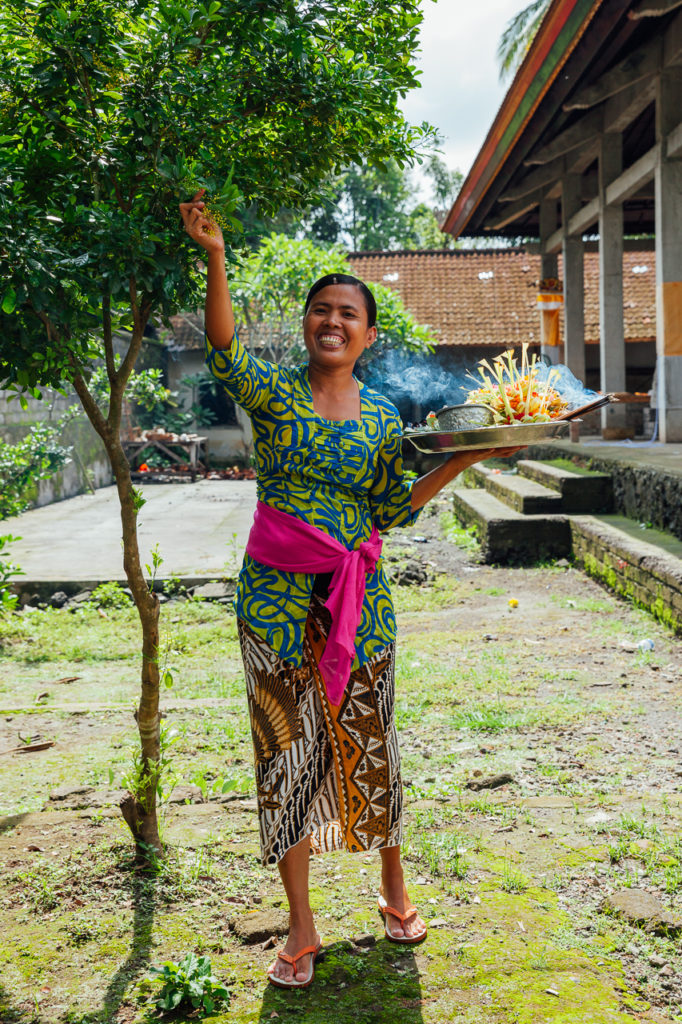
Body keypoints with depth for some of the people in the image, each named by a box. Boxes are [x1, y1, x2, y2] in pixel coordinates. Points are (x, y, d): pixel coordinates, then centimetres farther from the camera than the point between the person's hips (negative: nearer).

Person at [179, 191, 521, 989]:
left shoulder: (384, 419, 6)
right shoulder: (272, 392, -1)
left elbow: (394, 510, 5)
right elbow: (223, 349, -22)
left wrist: (463, 459, -3)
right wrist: (216, 261, -37)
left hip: (358, 599, 2)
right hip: (275, 597, -1)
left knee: (367, 744, 11)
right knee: (286, 752, 5)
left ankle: (395, 892, 34)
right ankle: (301, 929, 20)